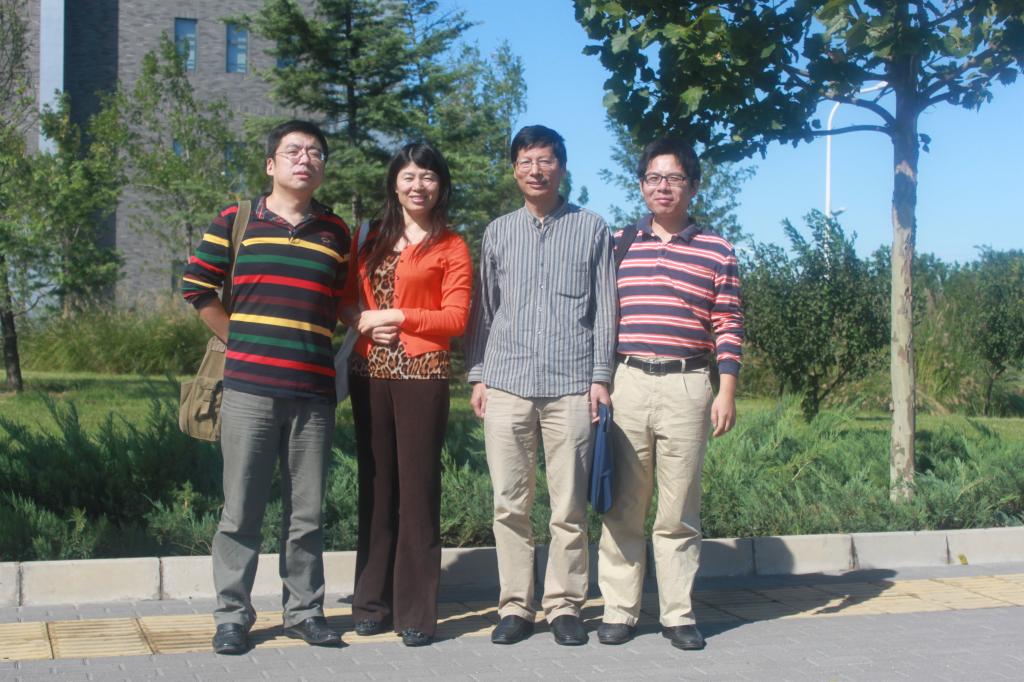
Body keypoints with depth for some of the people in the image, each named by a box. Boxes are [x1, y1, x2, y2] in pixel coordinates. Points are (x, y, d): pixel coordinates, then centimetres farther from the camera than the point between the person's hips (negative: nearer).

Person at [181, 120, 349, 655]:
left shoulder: (335, 231, 12)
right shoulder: (235, 222, 5)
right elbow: (197, 286, 6)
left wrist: (312, 343, 10)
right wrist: (242, 342, 5)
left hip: (315, 392, 2)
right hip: (248, 388, -2)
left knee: (307, 512, 8)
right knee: (241, 510, 1)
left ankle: (304, 611, 19)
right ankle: (232, 616, 12)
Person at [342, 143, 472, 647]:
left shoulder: (451, 246, 3)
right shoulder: (374, 242, 17)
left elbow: (456, 318, -3)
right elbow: (351, 298, 19)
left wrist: (398, 317, -9)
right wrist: (363, 320, -3)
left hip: (422, 373, -4)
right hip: (370, 372, 4)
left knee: (417, 489, -3)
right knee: (376, 486, 7)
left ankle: (416, 611, 3)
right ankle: (373, 602, 14)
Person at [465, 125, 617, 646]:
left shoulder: (592, 229, 9)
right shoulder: (498, 233, 14)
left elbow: (604, 308, 7)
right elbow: (483, 308, 15)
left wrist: (600, 376, -1)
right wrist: (478, 375, 8)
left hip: (571, 386, -2)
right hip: (506, 383, 2)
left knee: (569, 506, 0)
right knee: (509, 504, 3)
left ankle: (564, 605, 11)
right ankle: (515, 607, 11)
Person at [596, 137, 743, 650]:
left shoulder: (716, 251, 7)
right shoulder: (617, 245, 10)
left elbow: (727, 327, 5)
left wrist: (727, 391, -2)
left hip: (687, 386, -1)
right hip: (626, 382, 1)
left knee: (679, 511, 4)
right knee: (622, 507, 4)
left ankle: (678, 614, 13)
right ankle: (618, 611, 12)